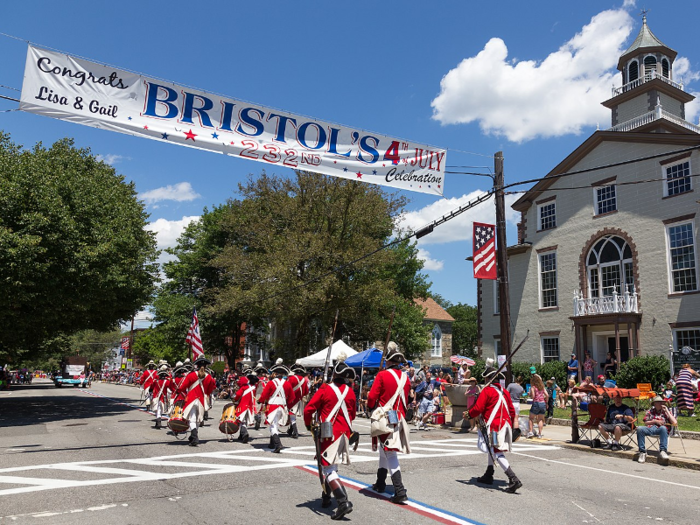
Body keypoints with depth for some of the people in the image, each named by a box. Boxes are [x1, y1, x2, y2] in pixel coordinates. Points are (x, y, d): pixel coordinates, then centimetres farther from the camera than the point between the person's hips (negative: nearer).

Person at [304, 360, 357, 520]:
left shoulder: (325, 389, -11)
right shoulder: (350, 392, 3)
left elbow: (308, 409, -11)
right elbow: (352, 415, 13)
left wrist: (309, 424, 6)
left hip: (328, 433, -5)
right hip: (344, 434, 6)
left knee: (328, 469, -4)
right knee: (332, 467, 21)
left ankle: (343, 502, -17)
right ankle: (326, 498, 31)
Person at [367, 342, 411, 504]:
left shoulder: (382, 375, -13)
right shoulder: (405, 378, 5)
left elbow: (372, 397, -13)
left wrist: (371, 408, 6)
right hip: (399, 418, 6)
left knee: (389, 453, -6)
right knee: (385, 451, 21)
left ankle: (400, 493, -11)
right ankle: (380, 483, 35)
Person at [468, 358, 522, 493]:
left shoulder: (487, 390, -11)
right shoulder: (504, 391, 12)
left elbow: (477, 409, -15)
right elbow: (512, 410, 16)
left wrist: (468, 414, 2)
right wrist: (513, 425, 24)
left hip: (494, 426, -9)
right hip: (506, 425, 9)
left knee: (497, 453, -8)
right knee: (492, 449, 22)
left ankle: (514, 480, -18)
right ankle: (488, 476, 30)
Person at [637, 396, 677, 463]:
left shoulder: (666, 411, 22)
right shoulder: (650, 411, 25)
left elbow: (675, 423, 5)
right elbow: (646, 423, 15)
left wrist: (667, 411, 6)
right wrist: (655, 421, 0)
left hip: (660, 429, -1)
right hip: (650, 428, 1)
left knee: (663, 428, -39)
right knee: (640, 429, -32)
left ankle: (663, 451, -39)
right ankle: (642, 452, -26)